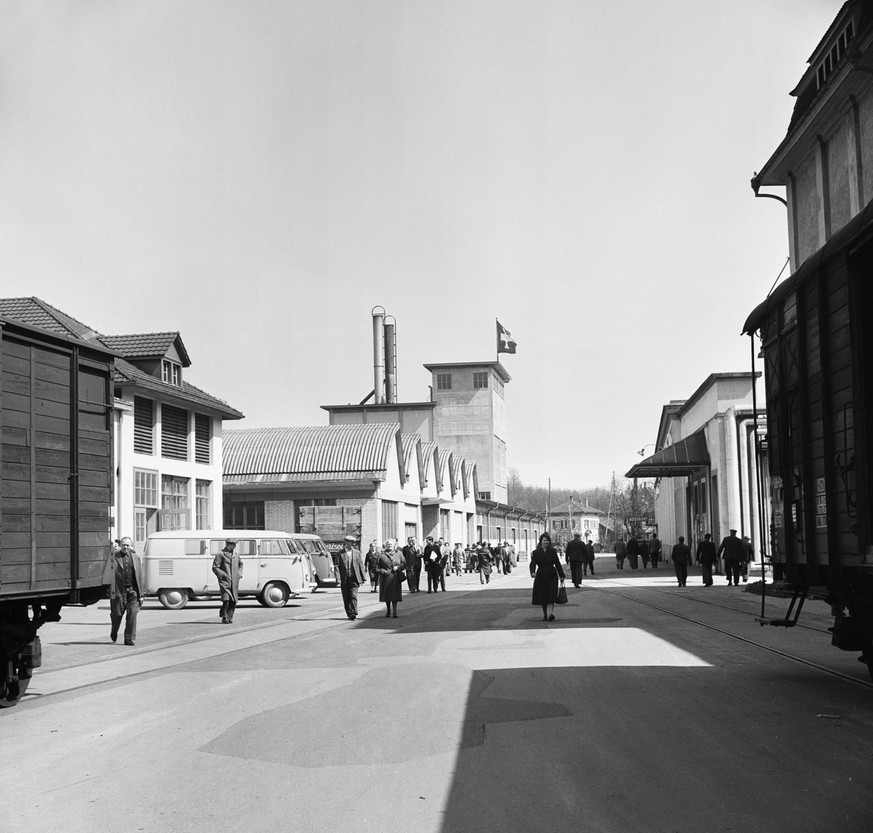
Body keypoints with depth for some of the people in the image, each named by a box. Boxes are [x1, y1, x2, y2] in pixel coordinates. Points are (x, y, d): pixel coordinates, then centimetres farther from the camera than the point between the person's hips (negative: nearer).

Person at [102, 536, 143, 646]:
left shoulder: (135, 557, 10)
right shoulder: (114, 556, 2)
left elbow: (139, 577, 11)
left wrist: (141, 594, 8)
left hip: (132, 591, 1)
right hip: (119, 590, -1)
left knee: (132, 614, -7)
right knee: (117, 614, 6)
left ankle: (130, 639, -1)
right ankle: (114, 632, 36)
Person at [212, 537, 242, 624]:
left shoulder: (235, 554, 14)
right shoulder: (221, 554, -4)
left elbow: (240, 564, 32)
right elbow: (214, 567, -6)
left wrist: (239, 573, 17)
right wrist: (223, 575, -14)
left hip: (234, 582, 6)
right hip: (225, 581, -6)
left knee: (233, 601, 4)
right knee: (226, 600, -16)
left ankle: (229, 617, 15)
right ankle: (224, 617, -5)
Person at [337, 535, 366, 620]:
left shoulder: (357, 552, 8)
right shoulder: (340, 554, 3)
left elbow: (361, 565, 9)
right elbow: (337, 566, 3)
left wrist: (362, 578, 5)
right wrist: (338, 578, -5)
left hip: (354, 579, 0)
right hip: (344, 579, 0)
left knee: (353, 596, -12)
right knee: (346, 598, 5)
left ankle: (353, 614, -13)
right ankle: (349, 614, 16)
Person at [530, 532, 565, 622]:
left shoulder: (553, 551, 5)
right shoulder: (536, 552, 2)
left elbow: (557, 564, 7)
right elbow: (533, 564, -8)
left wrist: (562, 575, 6)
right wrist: (532, 572, -27)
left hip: (552, 576, -1)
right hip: (541, 576, 1)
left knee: (551, 595, -14)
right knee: (542, 597, 6)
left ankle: (550, 614, -23)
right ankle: (545, 614, 22)